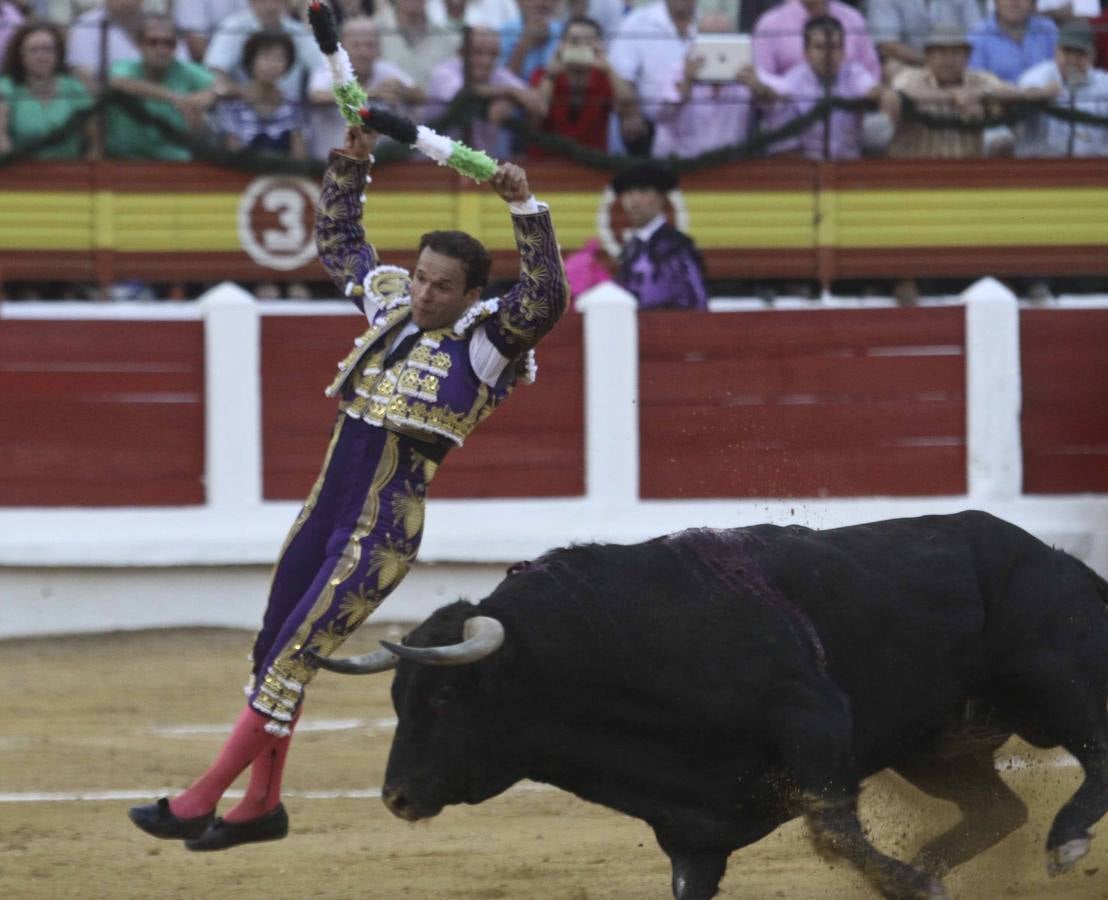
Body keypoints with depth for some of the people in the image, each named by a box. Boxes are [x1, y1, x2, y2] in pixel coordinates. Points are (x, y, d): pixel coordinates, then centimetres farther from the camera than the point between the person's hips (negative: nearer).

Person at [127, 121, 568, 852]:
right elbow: (337, 240, 26)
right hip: (324, 517, 8)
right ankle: (261, 807, 25)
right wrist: (352, 164, 17)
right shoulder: (392, 304, 10)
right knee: (273, 650, 12)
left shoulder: (486, 339, -9)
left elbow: (547, 297, -26)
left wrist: (526, 208, -31)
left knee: (293, 658, -9)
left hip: (380, 536, -8)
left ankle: (200, 802, -6)